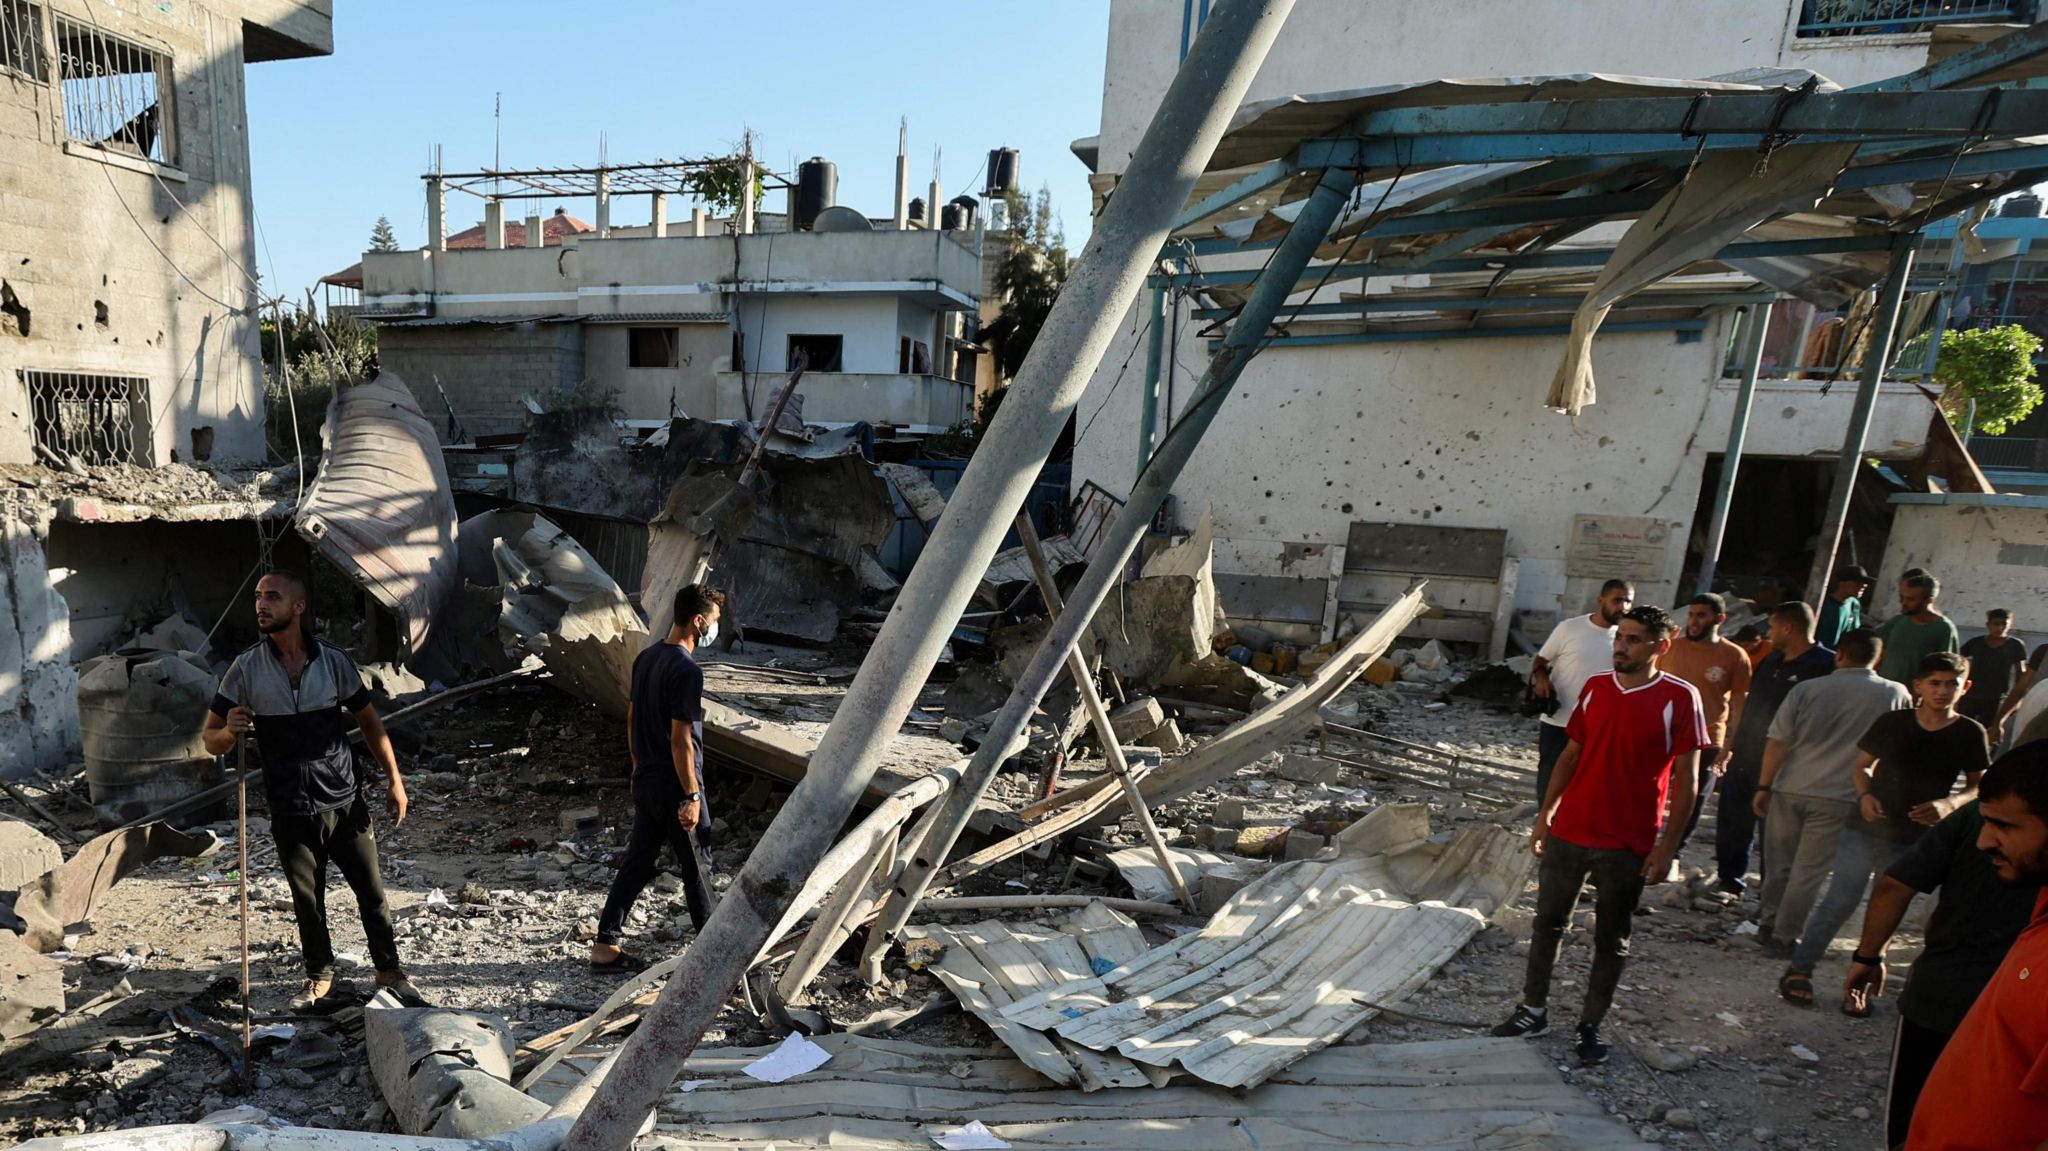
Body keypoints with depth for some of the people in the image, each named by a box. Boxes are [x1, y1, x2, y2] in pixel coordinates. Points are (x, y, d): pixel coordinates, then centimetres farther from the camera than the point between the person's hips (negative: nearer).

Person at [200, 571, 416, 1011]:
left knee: (371, 891, 7)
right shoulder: (246, 668, -5)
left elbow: (369, 722, 4)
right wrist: (229, 730, -25)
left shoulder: (333, 660, -5)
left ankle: (390, 970, 23)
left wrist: (394, 778, 1)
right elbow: (210, 740, -1)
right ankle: (319, 976, 35)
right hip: (291, 811, 1)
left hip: (345, 801, 0)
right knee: (307, 900, 14)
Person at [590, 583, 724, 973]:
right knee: (696, 867, 7)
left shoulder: (646, 657, 5)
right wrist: (692, 797, -18)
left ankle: (605, 946, 20)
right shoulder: (687, 670, -23)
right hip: (674, 786, -8)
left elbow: (632, 718, 13)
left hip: (645, 780, 8)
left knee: (638, 862, 15)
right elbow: (680, 740, -23)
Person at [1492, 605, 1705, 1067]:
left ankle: (1591, 1025, 26)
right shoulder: (1595, 688, 3)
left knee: (1611, 939, 10)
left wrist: (1667, 844, -11)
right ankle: (1533, 1010, 26)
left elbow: (1685, 777, -8)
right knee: (1547, 922, 12)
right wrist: (1545, 815, 8)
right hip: (1568, 833, 4)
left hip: (1629, 845, -4)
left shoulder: (1679, 698, -10)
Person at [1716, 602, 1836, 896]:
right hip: (1743, 759, 7)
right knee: (1732, 825, 14)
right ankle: (1730, 880, 29)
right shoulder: (1770, 661, 12)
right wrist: (1731, 745, 16)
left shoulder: (1826, 665, -12)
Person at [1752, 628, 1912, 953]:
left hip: (1789, 790, 1)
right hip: (1839, 796, -1)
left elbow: (1777, 742, -6)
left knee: (1779, 863, 15)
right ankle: (1783, 937, 11)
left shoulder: (1807, 689, -4)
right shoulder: (1896, 695, -3)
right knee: (1809, 871, 7)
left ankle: (1767, 924, 25)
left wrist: (1764, 786, 1)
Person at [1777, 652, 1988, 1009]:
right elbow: (1861, 766, 7)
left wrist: (1950, 803, -15)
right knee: (1838, 902, 1)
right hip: (1865, 830, -1)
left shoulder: (1969, 734, -2)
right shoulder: (1892, 722, -2)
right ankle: (1799, 970, 10)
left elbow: (1978, 785, 4)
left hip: (1914, 841, 1)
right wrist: (1865, 795, -11)